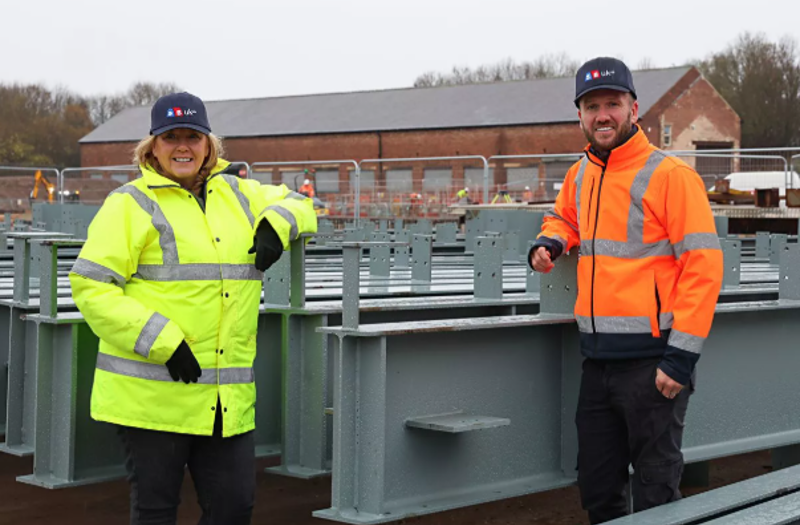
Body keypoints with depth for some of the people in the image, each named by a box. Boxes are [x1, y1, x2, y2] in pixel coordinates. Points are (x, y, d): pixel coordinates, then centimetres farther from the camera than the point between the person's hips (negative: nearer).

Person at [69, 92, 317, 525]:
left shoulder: (238, 196, 14)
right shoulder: (131, 204, -2)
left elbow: (296, 203, 29)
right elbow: (90, 287, -9)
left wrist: (276, 225, 4)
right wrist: (162, 341, -17)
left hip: (227, 399, 5)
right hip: (150, 394, -5)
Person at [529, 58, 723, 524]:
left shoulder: (669, 175, -10)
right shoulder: (580, 176, 12)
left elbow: (703, 265, -14)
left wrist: (682, 355, -18)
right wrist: (551, 242, 9)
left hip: (652, 360, -7)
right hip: (598, 360, 7)